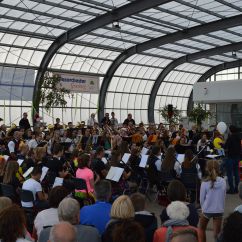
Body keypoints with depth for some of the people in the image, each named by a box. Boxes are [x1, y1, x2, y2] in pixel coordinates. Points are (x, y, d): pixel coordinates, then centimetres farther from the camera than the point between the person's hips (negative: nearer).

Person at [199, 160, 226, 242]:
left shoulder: (205, 183, -16)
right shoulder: (223, 182, -9)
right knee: (217, 233, 9)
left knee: (202, 230, 22)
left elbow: (202, 199, -6)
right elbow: (224, 197, 1)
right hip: (219, 210, 2)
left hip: (207, 210, -2)